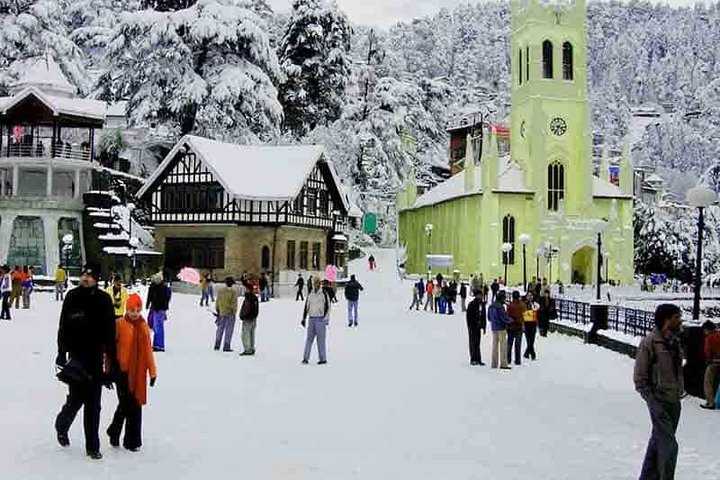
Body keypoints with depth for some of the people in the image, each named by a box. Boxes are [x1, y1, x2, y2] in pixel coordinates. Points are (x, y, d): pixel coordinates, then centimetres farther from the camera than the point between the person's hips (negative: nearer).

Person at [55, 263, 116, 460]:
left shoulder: (104, 300, -1)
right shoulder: (72, 297, -2)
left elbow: (110, 332, 1)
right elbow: (63, 326, 0)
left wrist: (111, 358, 0)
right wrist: (62, 352, -6)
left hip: (96, 357, 1)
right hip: (76, 356, -1)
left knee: (93, 404, 6)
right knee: (76, 398, -2)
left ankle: (93, 446, 14)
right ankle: (62, 425, 30)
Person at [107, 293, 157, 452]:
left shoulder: (144, 326, 8)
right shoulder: (119, 324, -5)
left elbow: (148, 350, 11)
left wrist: (152, 371, 11)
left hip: (139, 372, 4)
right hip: (122, 370, -4)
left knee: (136, 405, 7)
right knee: (126, 403, -5)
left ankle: (132, 440, 18)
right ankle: (114, 431, 19)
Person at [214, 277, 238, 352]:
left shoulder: (220, 291, 3)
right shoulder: (233, 292, -10)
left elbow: (217, 302, 7)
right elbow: (234, 303, -11)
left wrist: (217, 311, 15)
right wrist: (234, 313, -4)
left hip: (221, 313, 4)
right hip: (230, 313, -4)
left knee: (220, 329, 15)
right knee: (229, 330, 2)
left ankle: (217, 346, 17)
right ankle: (226, 347, 2)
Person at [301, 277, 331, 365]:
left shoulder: (324, 294, -2)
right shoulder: (310, 295, 11)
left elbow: (328, 307, -2)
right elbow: (306, 307, 16)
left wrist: (326, 319, -9)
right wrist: (304, 319, 12)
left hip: (321, 319, -4)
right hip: (312, 319, 4)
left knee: (321, 339, -1)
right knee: (309, 338, 1)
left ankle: (323, 358, 7)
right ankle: (305, 358, 2)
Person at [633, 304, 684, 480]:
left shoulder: (675, 341, 7)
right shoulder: (650, 342, -15)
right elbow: (639, 378, -12)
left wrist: (680, 391, 10)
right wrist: (652, 401, -16)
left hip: (674, 401, 7)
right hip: (659, 401, -7)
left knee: (658, 441, 16)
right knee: (669, 445, -8)